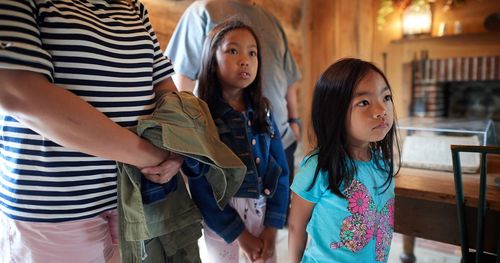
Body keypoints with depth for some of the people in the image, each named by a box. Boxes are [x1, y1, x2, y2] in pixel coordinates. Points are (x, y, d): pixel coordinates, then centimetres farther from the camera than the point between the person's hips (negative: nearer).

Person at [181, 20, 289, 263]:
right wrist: (239, 234, -11)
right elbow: (199, 185, -13)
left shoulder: (262, 112, 1)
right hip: (220, 217, -4)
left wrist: (272, 226, -5)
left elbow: (280, 170, 2)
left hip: (263, 209, 4)